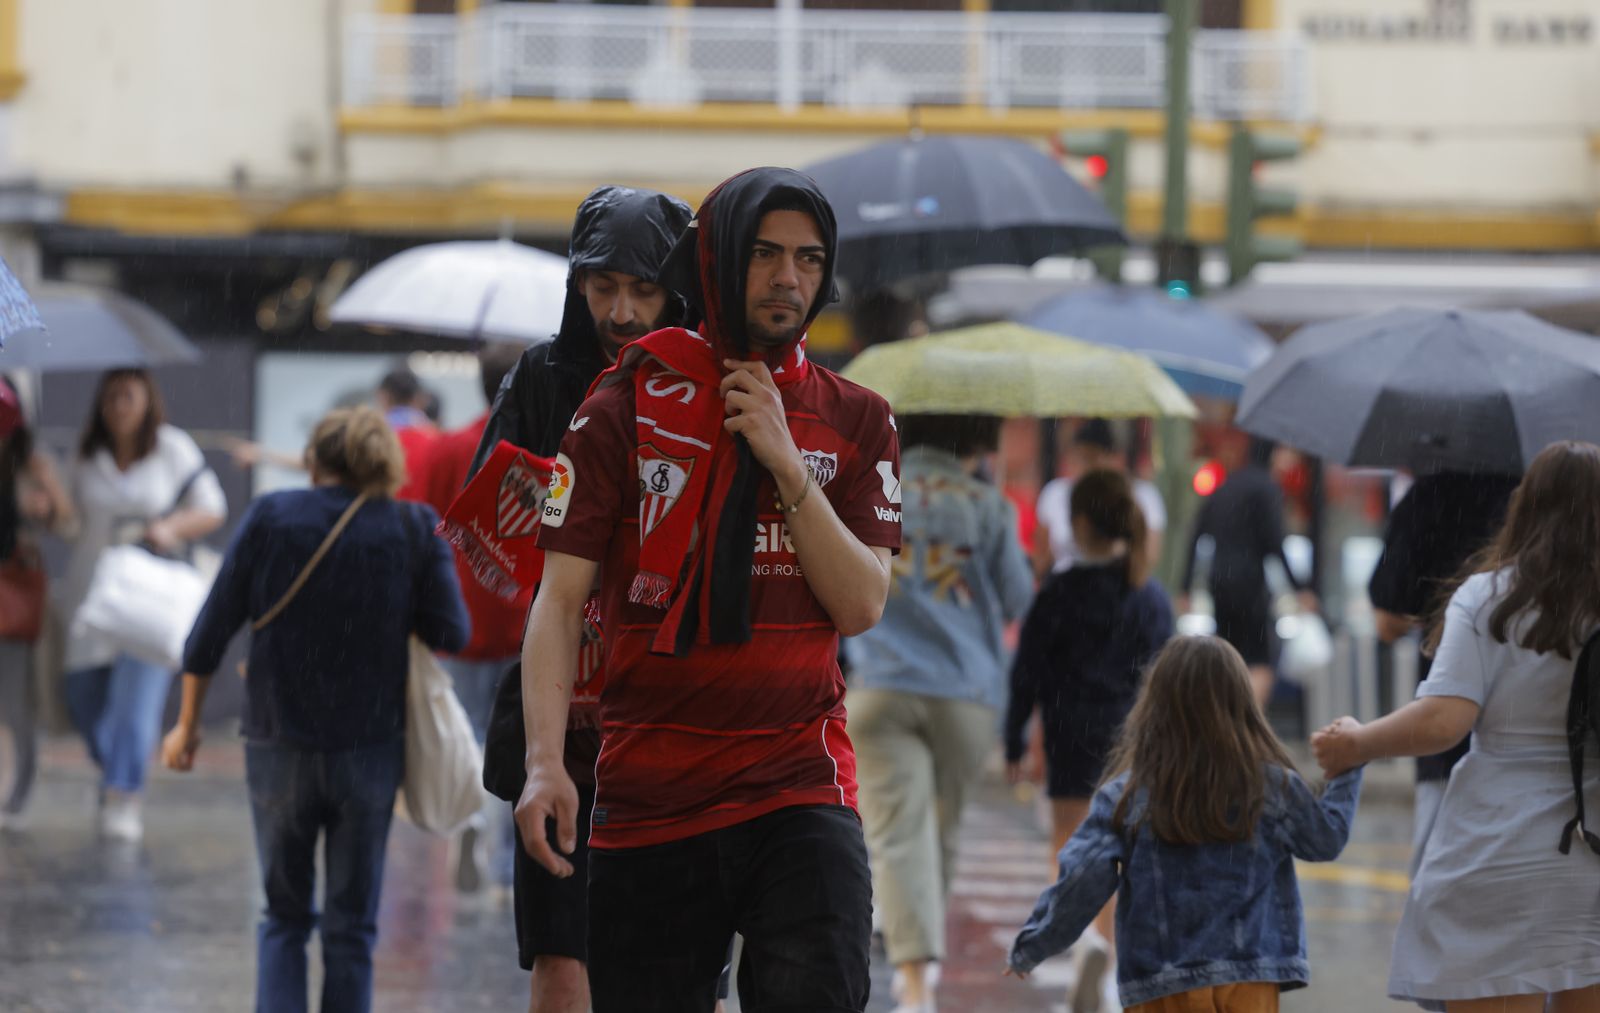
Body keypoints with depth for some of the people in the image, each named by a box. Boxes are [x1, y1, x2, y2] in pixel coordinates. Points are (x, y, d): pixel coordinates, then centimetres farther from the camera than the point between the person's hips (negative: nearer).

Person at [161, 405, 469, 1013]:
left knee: (284, 917, 14)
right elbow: (450, 633, -7)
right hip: (370, 749, 0)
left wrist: (188, 723, 9)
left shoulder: (270, 518, -2)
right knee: (352, 925, 10)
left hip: (278, 744, 0)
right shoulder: (416, 529, -2)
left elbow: (214, 627, -1)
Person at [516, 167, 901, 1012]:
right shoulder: (627, 407, 3)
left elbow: (860, 606, 0)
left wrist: (787, 466, -10)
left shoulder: (854, 421, 9)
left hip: (799, 783, 0)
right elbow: (560, 599, -1)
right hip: (648, 798, 0)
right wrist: (544, 761, -14)